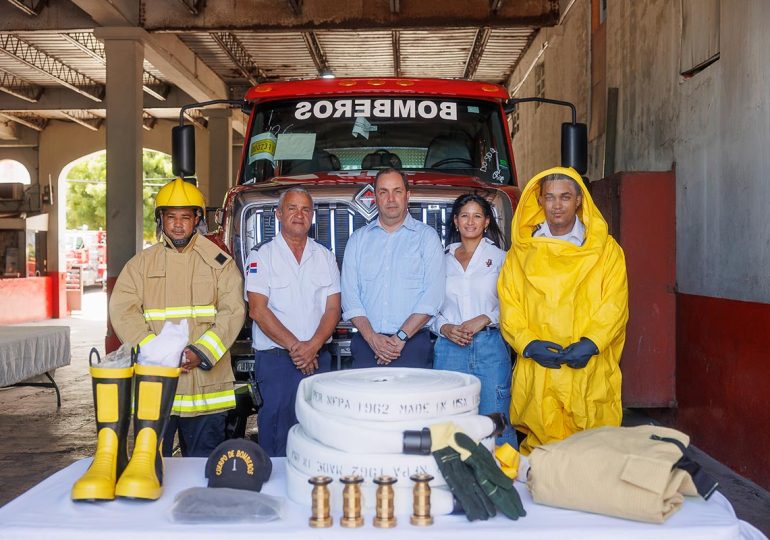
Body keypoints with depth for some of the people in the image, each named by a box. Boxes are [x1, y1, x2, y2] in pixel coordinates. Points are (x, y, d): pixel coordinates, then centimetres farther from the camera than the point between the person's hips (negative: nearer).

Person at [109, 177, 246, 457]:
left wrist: (202, 353, -16)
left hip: (206, 384, 0)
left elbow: (233, 311, -4)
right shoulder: (140, 264, 9)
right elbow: (123, 312, -2)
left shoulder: (219, 262, 7)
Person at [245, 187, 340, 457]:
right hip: (275, 360, -3)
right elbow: (258, 310, -8)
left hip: (319, 359, 3)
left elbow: (333, 308, 4)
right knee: (276, 438, 0)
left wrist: (313, 346, -12)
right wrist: (294, 346, -15)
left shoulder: (325, 257, 11)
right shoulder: (262, 256, 1)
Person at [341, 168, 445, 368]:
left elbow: (432, 296, -4)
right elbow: (349, 295, 5)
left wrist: (401, 337, -11)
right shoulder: (358, 239, 13)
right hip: (366, 343, 2)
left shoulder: (427, 236, 6)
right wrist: (371, 337, -9)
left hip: (413, 344, -2)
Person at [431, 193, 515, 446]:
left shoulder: (499, 258, 7)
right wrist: (444, 328, -5)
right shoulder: (443, 260, 13)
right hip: (450, 348, 2)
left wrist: (485, 319, -13)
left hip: (490, 346, -2)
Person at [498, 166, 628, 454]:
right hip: (537, 368, 1)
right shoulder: (523, 249, 14)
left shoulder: (605, 248, 11)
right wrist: (528, 343, -8)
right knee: (540, 442, -1)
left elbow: (614, 303, 3)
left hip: (589, 368, -1)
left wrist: (590, 343, -12)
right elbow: (509, 301, 7)